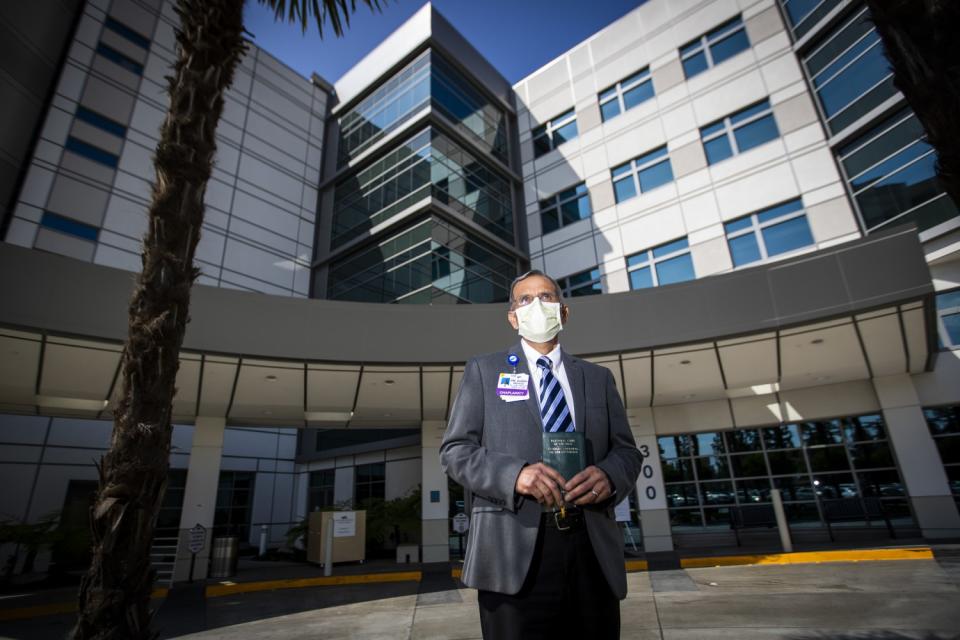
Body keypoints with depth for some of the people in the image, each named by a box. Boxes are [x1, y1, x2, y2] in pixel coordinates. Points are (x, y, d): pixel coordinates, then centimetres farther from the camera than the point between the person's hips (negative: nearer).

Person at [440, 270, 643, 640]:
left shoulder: (598, 377, 15)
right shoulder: (483, 371, 6)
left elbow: (627, 451, 12)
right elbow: (454, 450, 0)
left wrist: (609, 475, -12)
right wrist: (513, 473, -18)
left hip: (593, 549, 3)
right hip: (515, 548, -2)